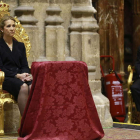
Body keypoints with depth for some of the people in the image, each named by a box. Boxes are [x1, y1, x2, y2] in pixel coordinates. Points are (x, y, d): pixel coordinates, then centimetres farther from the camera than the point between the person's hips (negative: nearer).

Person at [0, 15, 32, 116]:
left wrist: (25, 74, -8)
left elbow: (25, 66, 17)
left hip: (20, 76, 4)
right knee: (23, 87, -37)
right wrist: (17, 75, -16)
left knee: (32, 86, -33)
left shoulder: (20, 46, 22)